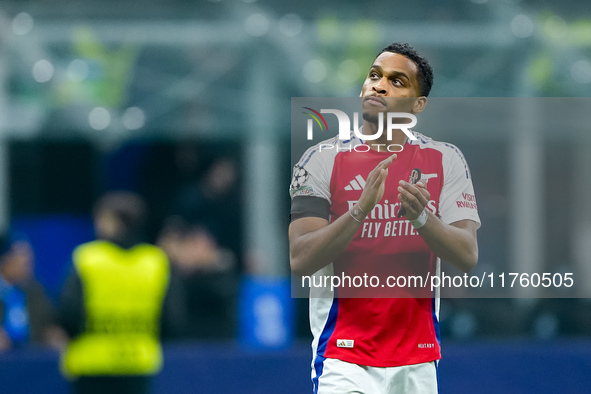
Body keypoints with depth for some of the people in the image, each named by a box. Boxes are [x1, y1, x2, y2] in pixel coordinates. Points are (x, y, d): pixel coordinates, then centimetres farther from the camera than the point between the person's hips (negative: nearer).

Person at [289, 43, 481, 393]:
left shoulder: (445, 160, 5)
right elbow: (300, 260, -11)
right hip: (344, 358, -3)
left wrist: (421, 218, -24)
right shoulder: (323, 160, -2)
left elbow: (467, 257, -5)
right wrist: (360, 209, -25)